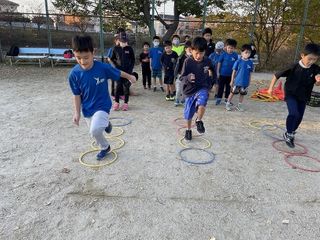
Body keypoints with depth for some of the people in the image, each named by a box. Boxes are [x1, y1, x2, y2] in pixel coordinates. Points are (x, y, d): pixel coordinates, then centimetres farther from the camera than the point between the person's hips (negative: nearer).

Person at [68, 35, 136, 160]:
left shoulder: (103, 67, -20)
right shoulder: (74, 74, -15)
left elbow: (119, 73, -2)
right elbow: (76, 95, -4)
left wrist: (130, 77, 15)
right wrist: (77, 112, -5)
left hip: (102, 106, -3)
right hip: (87, 109, 4)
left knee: (95, 131, -24)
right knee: (95, 132, 17)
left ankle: (106, 125, 11)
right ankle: (105, 147, 48)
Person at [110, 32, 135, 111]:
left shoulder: (129, 49, 1)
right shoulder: (116, 49, 2)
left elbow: (133, 60, 6)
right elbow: (112, 59, 12)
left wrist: (130, 69, -3)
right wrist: (116, 65, -2)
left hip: (127, 71, 0)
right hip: (119, 71, 0)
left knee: (126, 87, 3)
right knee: (118, 86, 0)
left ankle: (126, 103, 12)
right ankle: (116, 102, 11)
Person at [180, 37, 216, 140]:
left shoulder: (208, 62, -4)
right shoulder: (188, 62, -9)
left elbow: (214, 77, 5)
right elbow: (182, 77, -10)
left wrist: (211, 75, -17)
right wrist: (188, 78, -31)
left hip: (203, 89, 0)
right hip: (190, 90, 1)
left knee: (202, 103, -32)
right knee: (189, 113, 11)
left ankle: (199, 121, -2)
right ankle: (188, 130, 39)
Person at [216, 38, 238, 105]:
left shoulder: (235, 55, -3)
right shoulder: (223, 54, -8)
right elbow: (219, 63, -2)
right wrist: (218, 72, -3)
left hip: (230, 74, 2)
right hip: (222, 74, -2)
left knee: (228, 87, 12)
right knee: (221, 87, 6)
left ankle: (226, 99, 24)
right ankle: (218, 98, 15)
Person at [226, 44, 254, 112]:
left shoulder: (250, 63, 0)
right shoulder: (238, 61, -9)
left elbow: (250, 73, 8)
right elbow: (234, 72, -3)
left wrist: (249, 82, 9)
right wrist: (232, 81, -3)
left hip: (245, 82, 3)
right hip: (237, 81, -3)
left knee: (242, 94, 13)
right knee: (232, 93, 7)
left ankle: (239, 105, 28)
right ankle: (228, 104, 22)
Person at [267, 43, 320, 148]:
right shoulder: (293, 68, -22)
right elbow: (277, 75, -13)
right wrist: (271, 88, -12)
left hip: (303, 97, 5)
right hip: (291, 94, -4)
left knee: (299, 117, 12)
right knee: (294, 113, -23)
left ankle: (291, 133, 37)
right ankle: (288, 134, -1)